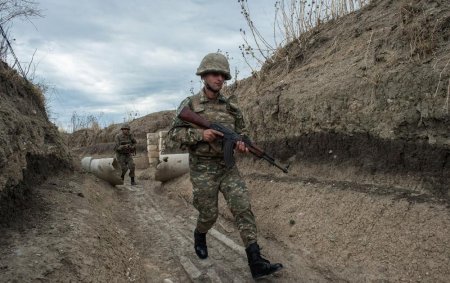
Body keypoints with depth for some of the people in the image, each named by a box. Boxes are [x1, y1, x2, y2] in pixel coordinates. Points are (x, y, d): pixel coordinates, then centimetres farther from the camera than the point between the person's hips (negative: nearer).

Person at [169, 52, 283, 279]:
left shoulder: (231, 105, 7)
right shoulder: (190, 104, -4)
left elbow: (241, 132, 13)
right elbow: (174, 132, -6)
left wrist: (241, 143, -11)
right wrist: (200, 134, -23)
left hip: (227, 167, 4)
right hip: (202, 169, -3)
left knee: (243, 209, -8)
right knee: (209, 214, 6)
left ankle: (256, 264, -7)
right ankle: (199, 236, 42)